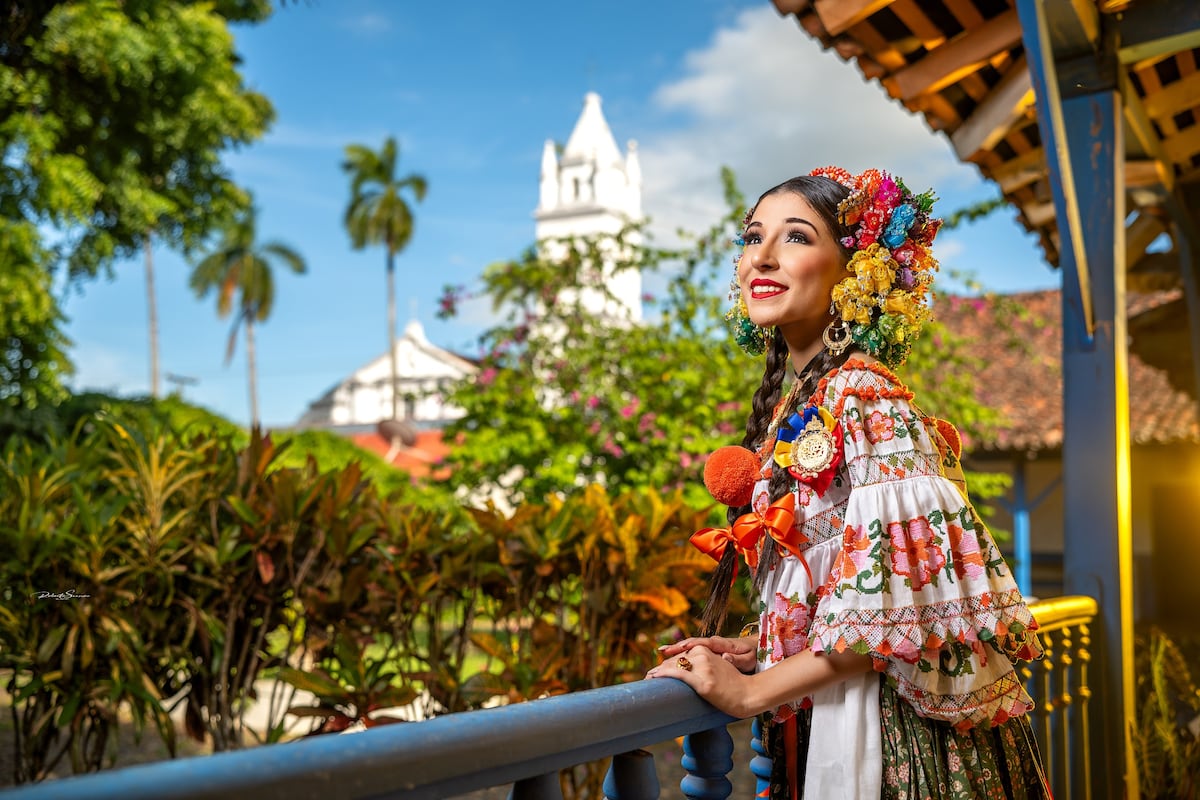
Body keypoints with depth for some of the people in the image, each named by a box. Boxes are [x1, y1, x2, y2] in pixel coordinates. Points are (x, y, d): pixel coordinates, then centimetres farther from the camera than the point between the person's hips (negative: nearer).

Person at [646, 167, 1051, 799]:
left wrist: (752, 691, -20)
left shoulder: (863, 397, -18)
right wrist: (753, 648, 1)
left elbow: (904, 589, -24)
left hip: (893, 727, -8)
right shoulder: (793, 403, 7)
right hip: (821, 723, 8)